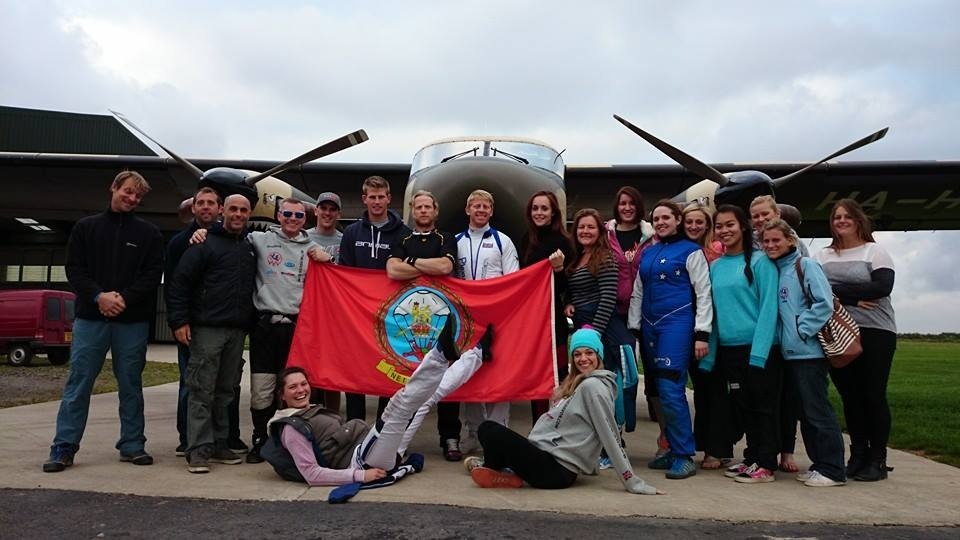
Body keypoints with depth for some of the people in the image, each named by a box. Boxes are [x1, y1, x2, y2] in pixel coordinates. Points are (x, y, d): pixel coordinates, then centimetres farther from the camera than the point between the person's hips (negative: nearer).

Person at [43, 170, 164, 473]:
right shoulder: (86, 227, 10)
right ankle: (64, 447, 8)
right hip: (90, 317, 0)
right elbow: (74, 269, 3)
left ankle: (132, 445, 15)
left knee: (131, 385, 6)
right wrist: (99, 296, -13)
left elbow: (153, 274, 0)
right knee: (78, 382, 1)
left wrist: (124, 298, -13)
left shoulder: (149, 233, 7)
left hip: (133, 320, 0)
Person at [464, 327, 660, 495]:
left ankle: (499, 474, 3)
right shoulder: (578, 383, 14)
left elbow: (611, 438, -16)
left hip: (554, 470, -10)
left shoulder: (593, 386, -15)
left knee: (489, 430, -21)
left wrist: (634, 484, -16)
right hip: (556, 467, 10)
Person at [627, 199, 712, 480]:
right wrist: (633, 328, 14)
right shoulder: (648, 253, 17)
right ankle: (674, 449, 18)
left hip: (677, 324, -6)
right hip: (650, 326, 6)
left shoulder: (690, 251, 0)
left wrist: (701, 333, -10)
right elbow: (637, 293, 20)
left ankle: (684, 456, -5)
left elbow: (703, 294, -4)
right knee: (663, 390, 8)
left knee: (671, 389, -13)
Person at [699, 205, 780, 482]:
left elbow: (769, 307, -11)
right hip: (728, 348, 6)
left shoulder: (760, 261, -6)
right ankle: (752, 458, 25)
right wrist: (709, 353, 6)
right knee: (741, 405, 13)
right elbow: (713, 311, 11)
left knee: (762, 405, 2)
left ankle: (766, 464, 10)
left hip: (759, 347, -5)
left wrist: (759, 351, -18)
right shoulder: (715, 267, 10)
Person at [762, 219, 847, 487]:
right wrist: (786, 335, 7)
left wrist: (802, 330, -14)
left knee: (817, 410, -3)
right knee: (805, 412, 13)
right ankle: (819, 464, 22)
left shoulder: (805, 265, -7)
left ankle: (832, 470, 6)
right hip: (790, 353, 8)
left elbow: (825, 303, -15)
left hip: (809, 351, -7)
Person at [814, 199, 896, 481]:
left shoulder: (875, 251, 3)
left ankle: (878, 459, 10)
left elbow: (883, 287, -13)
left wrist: (837, 291, -14)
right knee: (850, 396, 7)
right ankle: (858, 455, 18)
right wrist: (854, 298, -16)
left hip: (874, 333, -3)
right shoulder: (823, 256, 12)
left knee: (873, 395, -1)